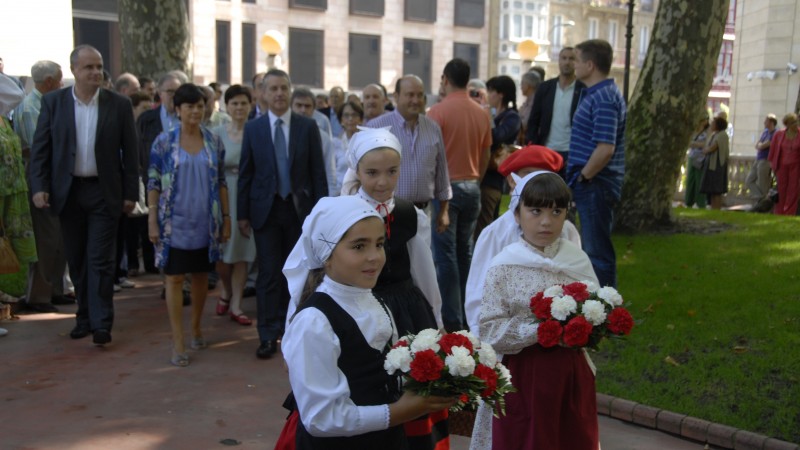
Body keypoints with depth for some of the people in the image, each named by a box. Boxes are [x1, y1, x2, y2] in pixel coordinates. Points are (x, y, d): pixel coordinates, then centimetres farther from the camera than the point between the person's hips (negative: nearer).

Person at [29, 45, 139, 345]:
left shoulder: (119, 105, -1)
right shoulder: (53, 102, 2)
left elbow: (130, 152, 1)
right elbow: (40, 148, 2)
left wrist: (130, 193, -1)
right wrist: (39, 186, -8)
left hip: (104, 192, -2)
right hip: (68, 192, 2)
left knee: (100, 260, -3)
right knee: (77, 261, 11)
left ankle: (102, 323, 2)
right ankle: (85, 316, 24)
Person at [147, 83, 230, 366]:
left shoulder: (214, 141, 4)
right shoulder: (164, 141, -3)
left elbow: (221, 181, 8)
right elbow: (154, 183, -2)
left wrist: (226, 217, 5)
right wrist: (152, 220, -7)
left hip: (206, 222, 3)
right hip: (175, 222, -2)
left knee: (201, 276, 13)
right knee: (175, 278, 1)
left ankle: (196, 328, 31)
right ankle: (178, 342, 7)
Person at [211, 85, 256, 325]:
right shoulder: (217, 133, -1)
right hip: (223, 196, 0)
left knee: (242, 252, 5)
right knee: (222, 251, 5)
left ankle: (235, 305, 17)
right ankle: (227, 291, 35)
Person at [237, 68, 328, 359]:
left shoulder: (308, 127, 1)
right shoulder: (253, 128, 2)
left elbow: (318, 171, 1)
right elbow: (245, 174, 4)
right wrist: (243, 214, 1)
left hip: (299, 209, 1)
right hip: (266, 210, 0)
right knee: (269, 273, -1)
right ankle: (268, 335, 6)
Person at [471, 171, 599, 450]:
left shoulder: (578, 259, 0)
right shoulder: (504, 267, -11)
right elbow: (490, 332, -14)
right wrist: (539, 330, -25)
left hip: (572, 370, 4)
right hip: (524, 373, -3)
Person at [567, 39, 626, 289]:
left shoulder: (604, 98, -17)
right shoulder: (596, 93, 14)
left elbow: (605, 149, -25)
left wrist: (583, 177, -14)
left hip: (596, 185, -10)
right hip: (592, 184, 10)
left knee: (597, 252, -2)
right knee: (593, 249, 17)